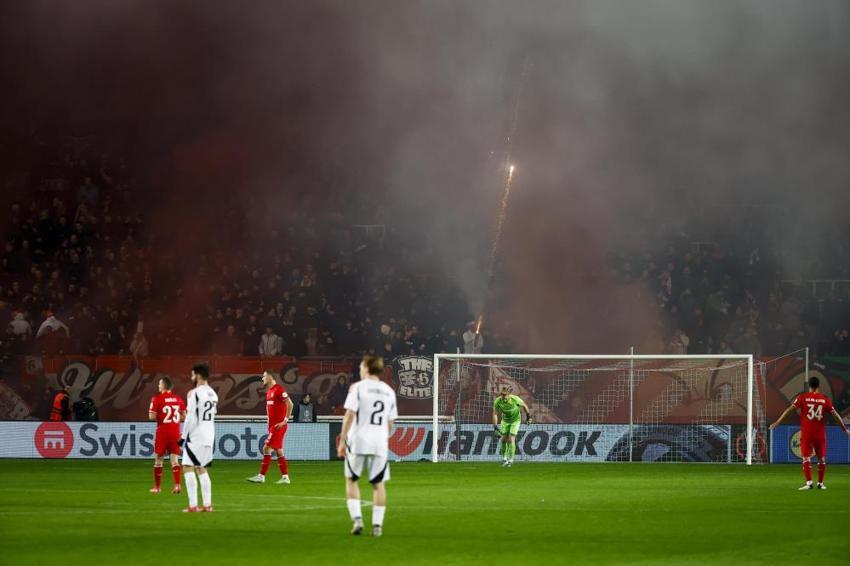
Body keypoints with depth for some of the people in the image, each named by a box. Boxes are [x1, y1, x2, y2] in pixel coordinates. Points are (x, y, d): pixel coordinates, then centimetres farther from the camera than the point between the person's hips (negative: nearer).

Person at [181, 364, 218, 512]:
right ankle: (207, 504, 10)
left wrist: (184, 436, -9)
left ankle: (193, 505, -12)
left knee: (188, 468, -5)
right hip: (209, 437, 8)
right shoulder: (213, 394, 12)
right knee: (202, 469, 15)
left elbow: (190, 418, -16)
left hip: (196, 437, -8)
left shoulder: (194, 393, -12)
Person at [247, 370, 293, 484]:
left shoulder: (278, 389, -14)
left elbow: (290, 404, -18)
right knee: (278, 451, 9)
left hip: (278, 426, -10)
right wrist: (270, 422, 16)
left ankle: (261, 476, -8)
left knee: (266, 448, -10)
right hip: (272, 426, 10)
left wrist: (285, 420, -18)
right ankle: (285, 477, 11)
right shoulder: (269, 391, 15)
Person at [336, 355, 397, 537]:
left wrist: (342, 441, -7)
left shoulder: (357, 387, -3)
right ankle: (377, 524, 2)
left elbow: (350, 415, -10)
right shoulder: (389, 391, 11)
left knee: (351, 480, 12)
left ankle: (357, 518, -1)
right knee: (378, 484, 8)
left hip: (358, 441, -3)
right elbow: (390, 423, 12)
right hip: (380, 443, 3)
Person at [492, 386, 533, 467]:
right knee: (504, 439, 1)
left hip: (515, 420, -3)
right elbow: (495, 414, -16)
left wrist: (529, 416, -2)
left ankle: (510, 460, -3)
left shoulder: (515, 399, -30)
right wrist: (495, 426, -26)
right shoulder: (497, 401, -25)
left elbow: (524, 405, -11)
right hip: (505, 420, 3)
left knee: (511, 440, -12)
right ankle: (504, 458, 20)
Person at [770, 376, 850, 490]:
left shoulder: (802, 398, -3)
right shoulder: (825, 399, 2)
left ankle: (808, 482, -14)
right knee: (821, 458, 13)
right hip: (820, 434, 2)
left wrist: (777, 422, -6)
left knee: (806, 458, -1)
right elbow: (835, 414, 4)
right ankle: (820, 483, 18)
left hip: (806, 434, -2)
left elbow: (789, 409, -8)